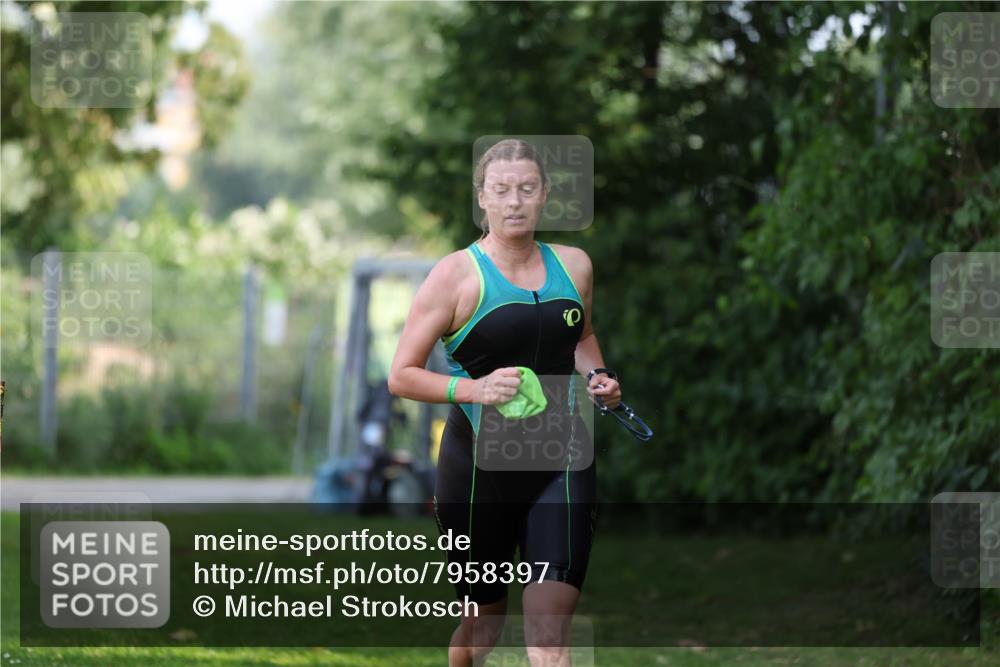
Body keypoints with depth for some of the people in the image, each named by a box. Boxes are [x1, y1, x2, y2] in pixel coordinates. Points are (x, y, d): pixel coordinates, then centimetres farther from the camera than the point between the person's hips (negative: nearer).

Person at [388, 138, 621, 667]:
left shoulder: (573, 266, 6)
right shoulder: (457, 274, -8)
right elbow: (401, 376, -8)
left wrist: (597, 378, 6)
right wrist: (474, 389, -24)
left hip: (561, 460, 2)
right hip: (479, 462, -2)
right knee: (483, 622, 12)